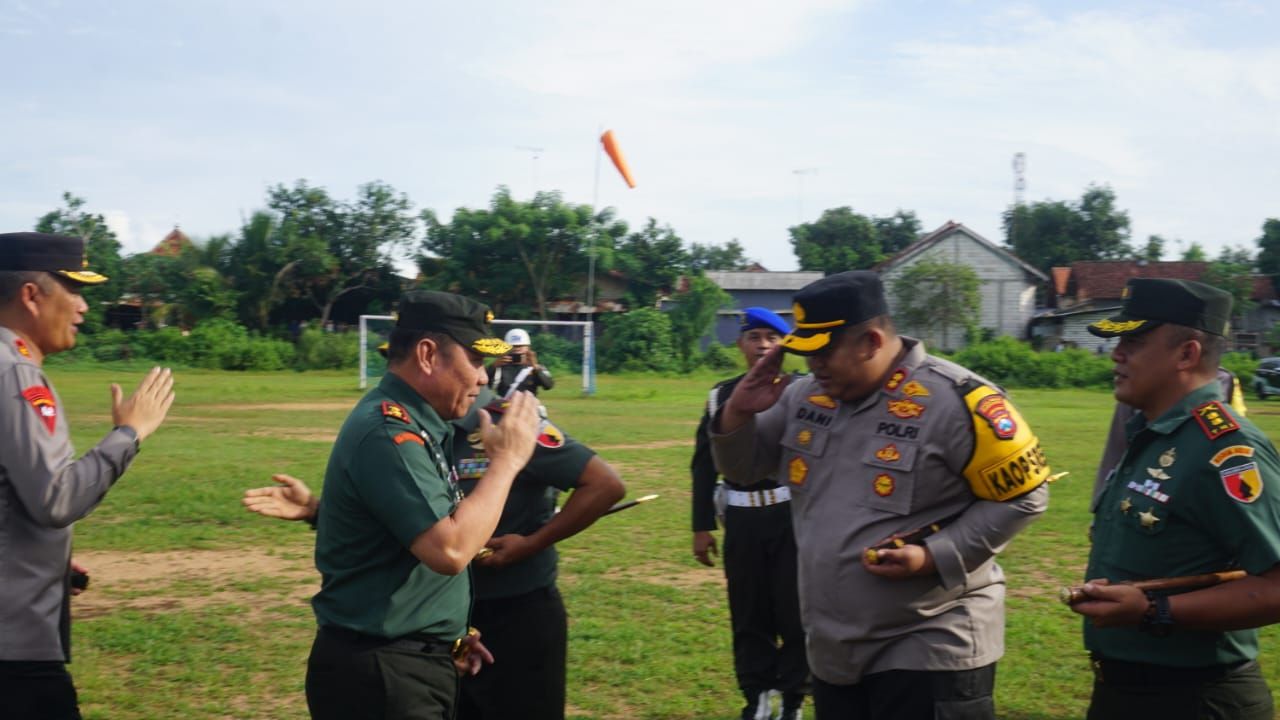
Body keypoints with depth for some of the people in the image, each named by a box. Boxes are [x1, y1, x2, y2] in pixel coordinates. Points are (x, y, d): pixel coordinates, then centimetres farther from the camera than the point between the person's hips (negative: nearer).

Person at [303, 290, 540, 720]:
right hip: (379, 675, -10)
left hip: (413, 664, 10)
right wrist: (507, 460, -18)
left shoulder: (408, 426, 11)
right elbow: (449, 550, -27)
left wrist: (446, 634, 15)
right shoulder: (387, 433, -20)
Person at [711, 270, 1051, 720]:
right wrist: (738, 414, -7)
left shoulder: (953, 401, -16)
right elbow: (743, 469, 15)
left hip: (930, 648, -6)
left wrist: (934, 557, -20)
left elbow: (1022, 497, -11)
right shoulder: (804, 397, 4)